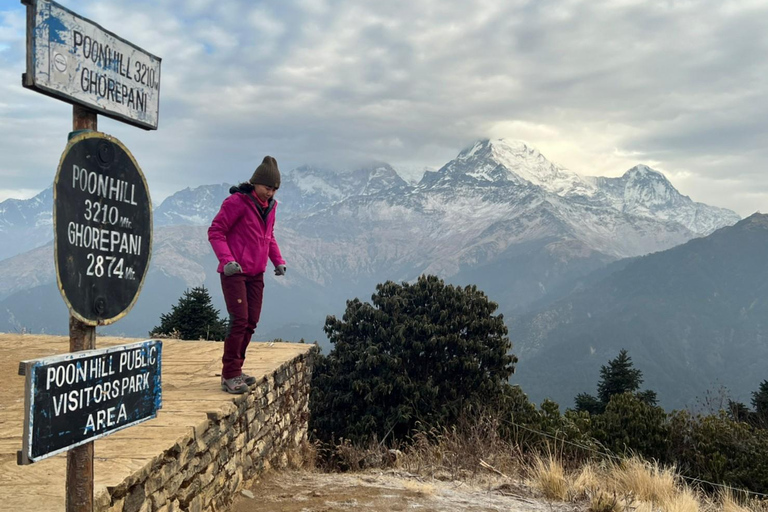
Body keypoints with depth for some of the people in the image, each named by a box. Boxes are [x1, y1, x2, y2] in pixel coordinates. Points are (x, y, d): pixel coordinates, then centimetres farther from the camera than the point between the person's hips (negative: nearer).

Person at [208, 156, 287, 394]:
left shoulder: (269, 206, 11)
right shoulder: (237, 202, -12)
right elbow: (215, 231, -12)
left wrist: (278, 260, 9)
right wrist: (226, 259, -24)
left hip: (256, 274, 8)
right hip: (234, 272, -8)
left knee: (251, 322, 8)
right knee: (239, 320, -12)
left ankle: (235, 371, 20)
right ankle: (229, 376, -4)